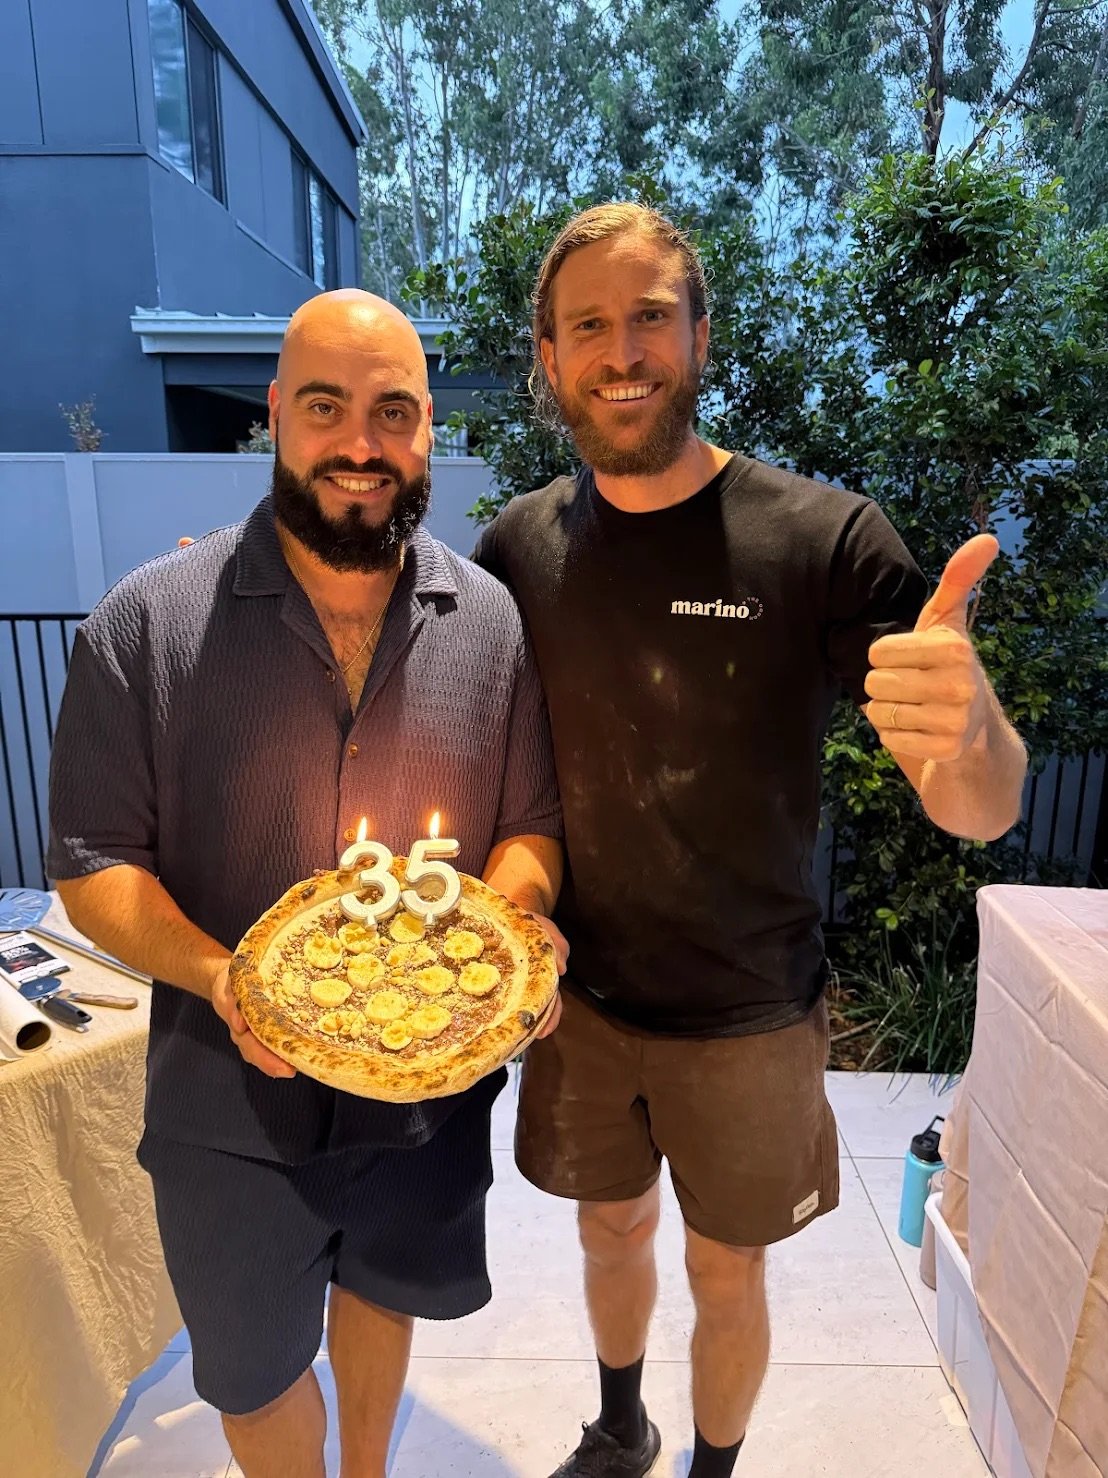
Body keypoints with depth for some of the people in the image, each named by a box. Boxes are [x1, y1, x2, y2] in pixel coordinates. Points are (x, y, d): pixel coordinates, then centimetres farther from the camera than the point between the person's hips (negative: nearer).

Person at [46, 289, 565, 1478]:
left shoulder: (492, 621, -7)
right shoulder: (148, 623, -14)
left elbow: (530, 825, 0)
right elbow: (91, 861, -9)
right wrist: (216, 978, -25)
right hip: (233, 1102, -2)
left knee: (381, 1290, 30)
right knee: (254, 1370, 22)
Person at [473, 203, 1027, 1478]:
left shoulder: (825, 539, -17)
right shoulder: (517, 549, -6)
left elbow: (982, 813, -18)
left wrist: (966, 733, -40)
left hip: (747, 1022, -2)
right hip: (578, 1001, 3)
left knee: (726, 1279, 19)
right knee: (610, 1234, 25)